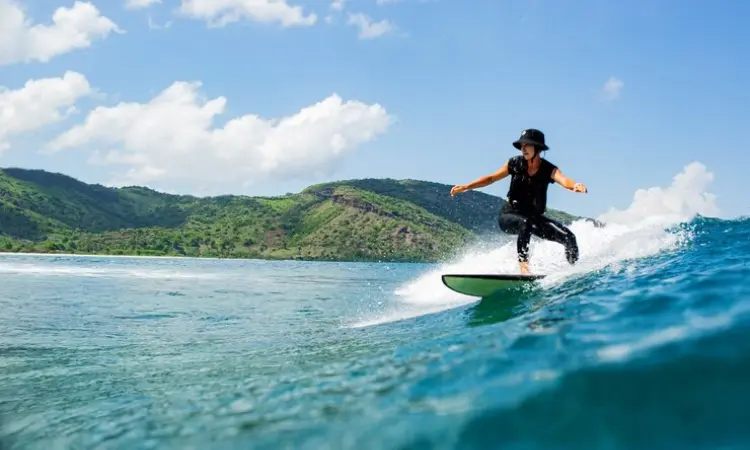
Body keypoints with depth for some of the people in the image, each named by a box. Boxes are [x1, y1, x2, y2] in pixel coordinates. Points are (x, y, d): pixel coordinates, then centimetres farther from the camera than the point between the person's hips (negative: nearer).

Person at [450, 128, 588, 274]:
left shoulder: (549, 169, -12)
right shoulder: (515, 163, -8)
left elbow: (563, 180, -33)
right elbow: (491, 178, 0)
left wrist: (575, 185, -56)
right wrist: (466, 187, -9)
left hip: (535, 217, 2)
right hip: (509, 215, -1)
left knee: (569, 237, -14)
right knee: (525, 223, -38)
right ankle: (523, 264, -36)